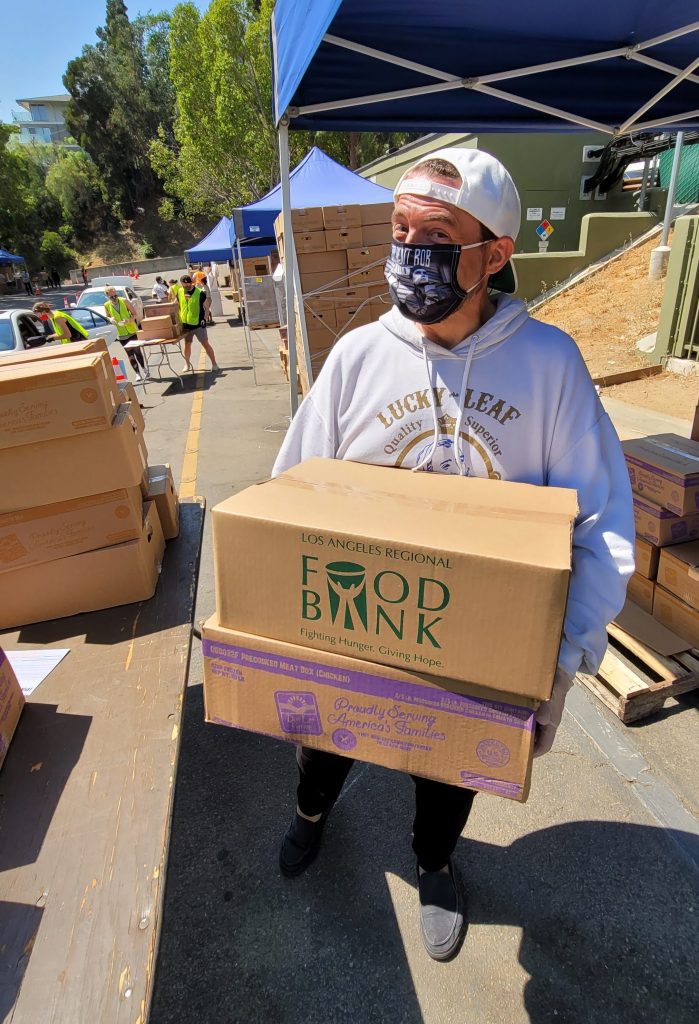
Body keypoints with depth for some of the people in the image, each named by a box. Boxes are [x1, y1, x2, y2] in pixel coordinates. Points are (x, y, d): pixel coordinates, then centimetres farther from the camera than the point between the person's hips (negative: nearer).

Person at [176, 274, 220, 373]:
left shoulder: (199, 293, -12)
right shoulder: (179, 292, 1)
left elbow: (207, 307, -5)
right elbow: (177, 305, 14)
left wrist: (204, 319, -13)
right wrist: (179, 318, 7)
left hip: (198, 324, -4)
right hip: (185, 324, 4)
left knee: (205, 344, -3)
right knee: (187, 344, 13)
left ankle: (214, 364, 5)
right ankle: (187, 364, 28)